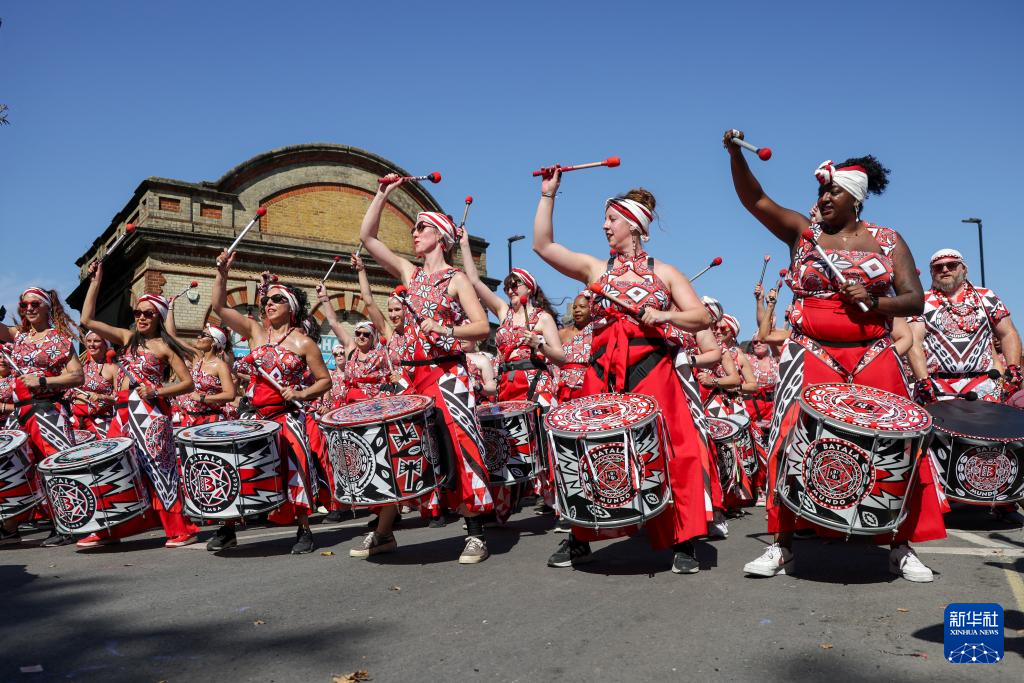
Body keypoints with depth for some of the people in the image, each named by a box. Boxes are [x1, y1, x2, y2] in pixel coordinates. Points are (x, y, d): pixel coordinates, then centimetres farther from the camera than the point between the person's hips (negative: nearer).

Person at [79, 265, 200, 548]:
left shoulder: (164, 346, 0)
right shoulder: (127, 338, 15)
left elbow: (187, 383, -3)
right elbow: (87, 319, 11)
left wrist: (156, 391, -15)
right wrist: (95, 281, 9)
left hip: (151, 413, -6)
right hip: (123, 411, 6)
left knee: (156, 466, -7)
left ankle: (181, 529, -1)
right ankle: (107, 529, 13)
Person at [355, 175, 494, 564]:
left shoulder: (456, 279, 1)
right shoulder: (409, 272, 14)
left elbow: (482, 327, -8)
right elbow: (367, 237, 10)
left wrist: (444, 329, -23)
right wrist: (383, 194, 7)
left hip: (447, 374, -5)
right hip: (410, 373, 5)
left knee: (456, 447, -11)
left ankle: (475, 534, -1)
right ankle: (382, 532, 15)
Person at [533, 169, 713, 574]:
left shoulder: (664, 274, 9)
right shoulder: (595, 268, 13)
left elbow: (702, 317, 5)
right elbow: (543, 245, 7)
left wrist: (665, 316, -13)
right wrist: (548, 195, 5)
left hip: (652, 374, -2)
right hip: (603, 375, 2)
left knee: (666, 454, -7)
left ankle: (682, 543, 3)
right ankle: (579, 539, 14)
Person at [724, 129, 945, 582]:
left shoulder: (888, 241, 9)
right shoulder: (802, 232, 8)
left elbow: (915, 300, 3)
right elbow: (755, 201, -1)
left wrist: (874, 302, -15)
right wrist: (736, 155, -15)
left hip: (874, 360, 1)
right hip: (811, 357, -1)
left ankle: (901, 548, 15)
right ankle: (782, 547, 1)